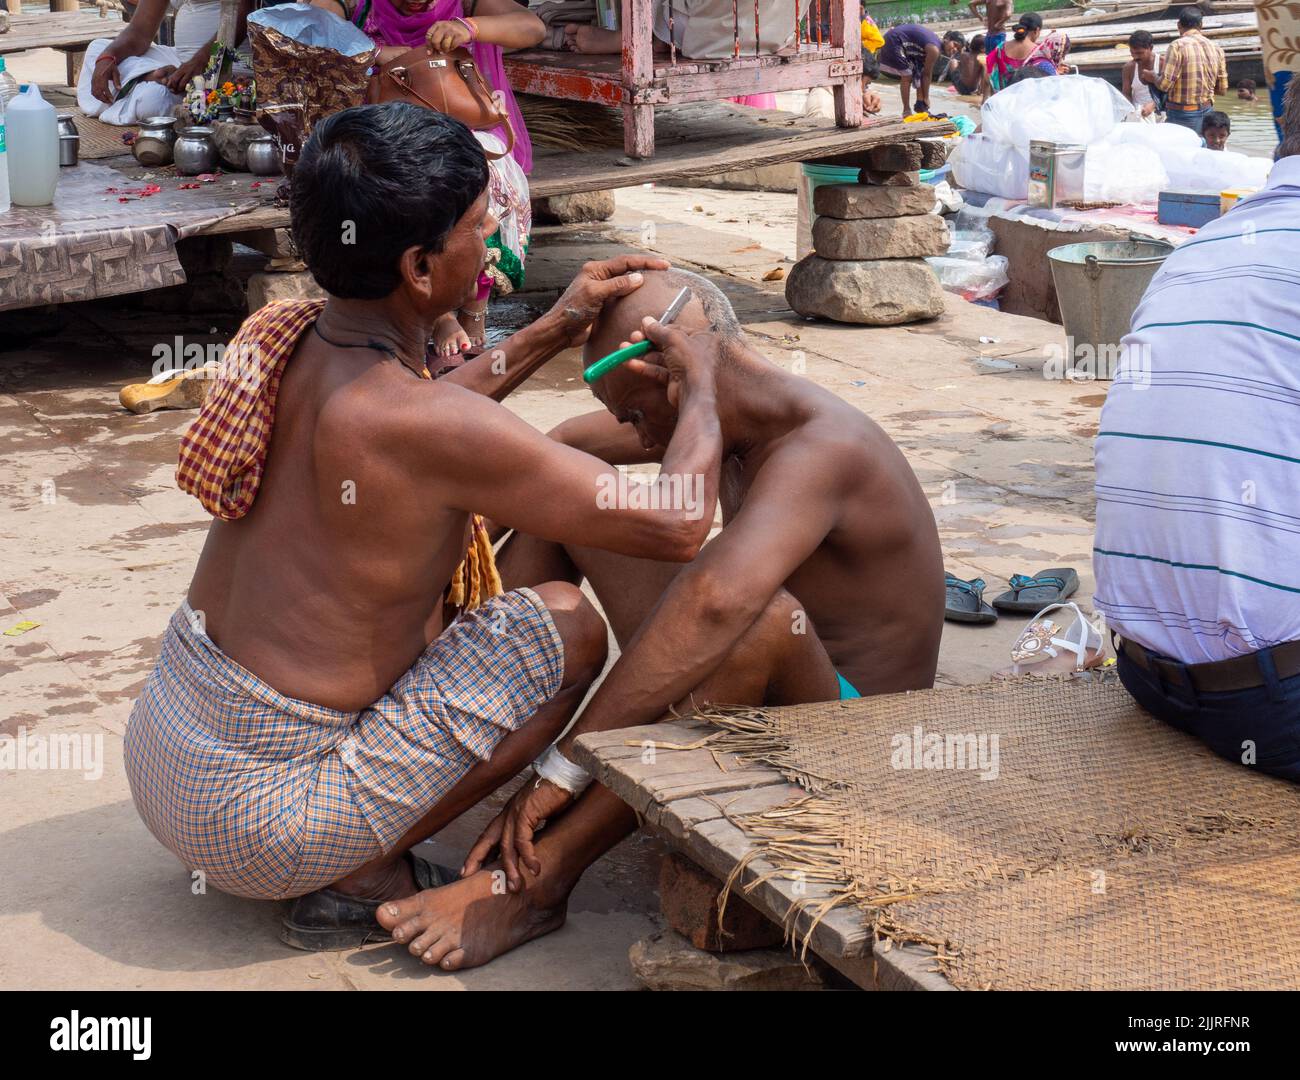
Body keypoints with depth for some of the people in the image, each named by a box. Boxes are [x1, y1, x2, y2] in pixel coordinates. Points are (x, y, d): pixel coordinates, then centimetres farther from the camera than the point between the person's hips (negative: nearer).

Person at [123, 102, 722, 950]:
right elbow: (677, 526, -17)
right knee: (569, 625, -1)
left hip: (156, 752, 8)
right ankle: (363, 880, 0)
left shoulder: (276, 337, -1)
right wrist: (699, 378, 1)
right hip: (258, 818, -8)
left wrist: (552, 333, 18)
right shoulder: (440, 430, -24)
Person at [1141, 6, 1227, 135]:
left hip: (1182, 116, -6)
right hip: (1207, 113, 6)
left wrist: (1152, 77, 5)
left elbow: (1164, 84, -16)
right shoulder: (1216, 49, 7)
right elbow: (1222, 89, 10)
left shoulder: (1177, 46, -12)